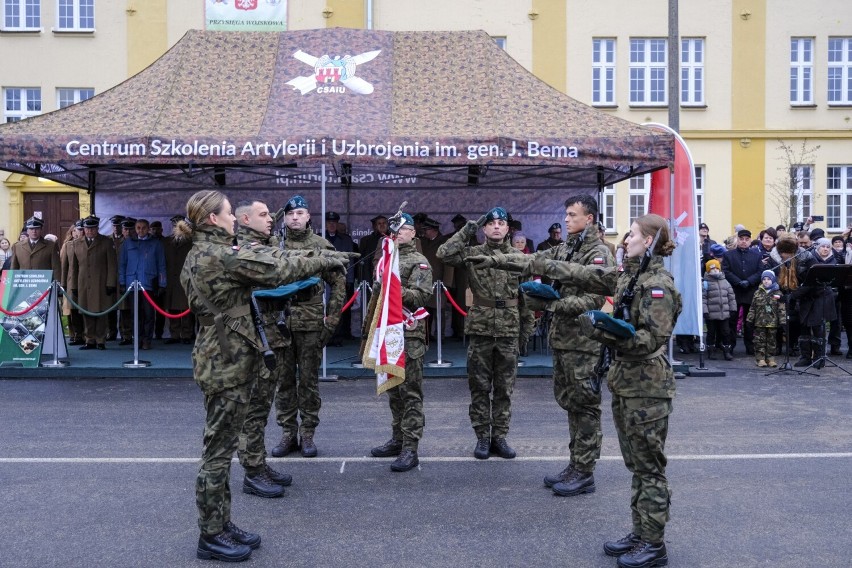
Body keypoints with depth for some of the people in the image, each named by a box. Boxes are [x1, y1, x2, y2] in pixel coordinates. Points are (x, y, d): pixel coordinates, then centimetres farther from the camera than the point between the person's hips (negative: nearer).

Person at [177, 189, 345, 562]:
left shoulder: (197, 255, 12)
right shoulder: (223, 254, -18)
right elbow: (278, 270, -19)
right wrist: (325, 262, -9)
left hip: (216, 357, 10)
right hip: (228, 361, -10)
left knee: (221, 447, 15)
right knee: (219, 448, 0)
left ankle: (220, 524, 26)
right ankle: (211, 537, 12)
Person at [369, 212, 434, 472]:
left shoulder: (419, 262, -2)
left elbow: (422, 295, -14)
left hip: (409, 335, -7)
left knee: (410, 392, -6)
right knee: (393, 390, 14)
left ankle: (410, 448, -5)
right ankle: (398, 439, 24)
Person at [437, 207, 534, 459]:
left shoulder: (519, 258, 6)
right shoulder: (472, 253, 2)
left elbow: (526, 296, 8)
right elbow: (444, 253, -14)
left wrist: (527, 329, 7)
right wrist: (468, 229, -10)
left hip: (509, 331, 1)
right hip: (480, 330, -1)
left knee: (504, 388, 8)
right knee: (479, 387, 6)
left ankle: (500, 436, 20)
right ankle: (482, 437, 17)